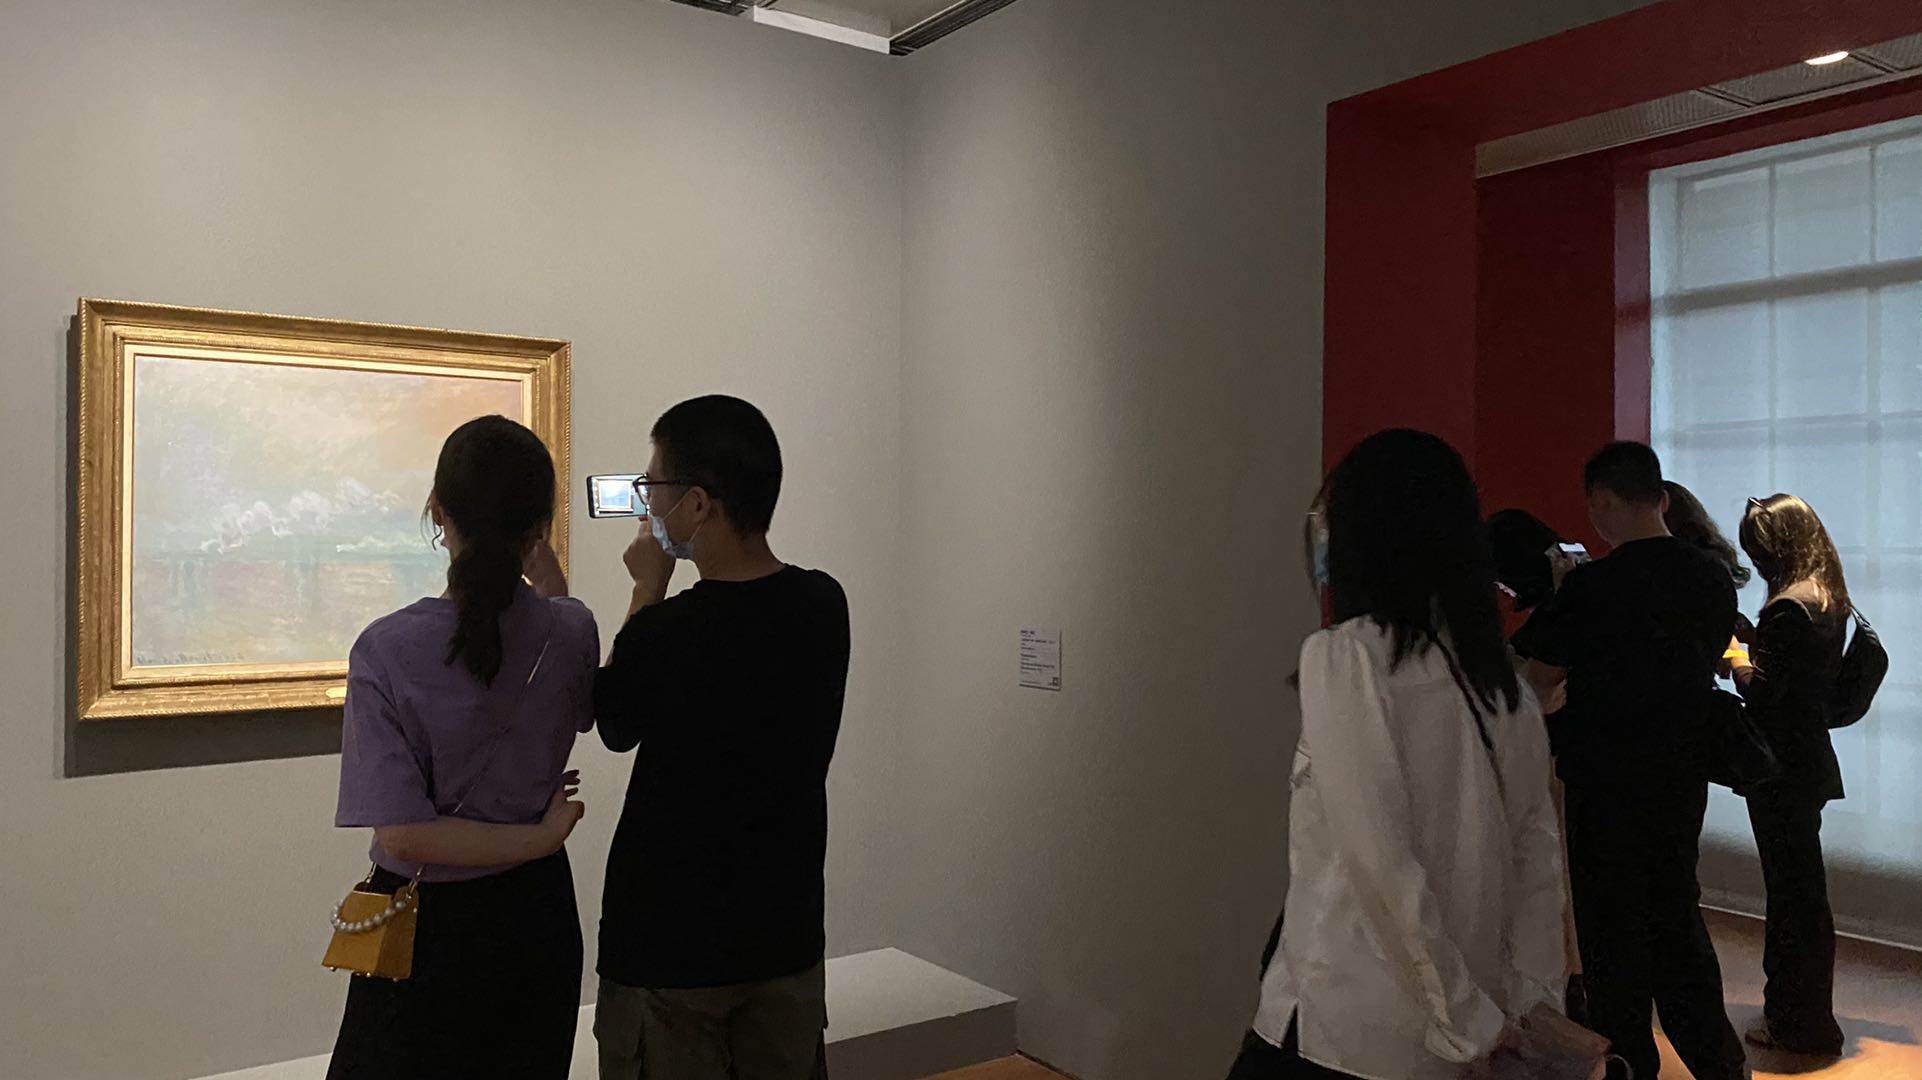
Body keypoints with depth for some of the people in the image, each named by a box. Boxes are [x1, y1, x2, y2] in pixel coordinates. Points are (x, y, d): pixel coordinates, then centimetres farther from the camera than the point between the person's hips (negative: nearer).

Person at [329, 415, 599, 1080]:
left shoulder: (387, 650, -21)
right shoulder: (571, 631, -12)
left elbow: (401, 834, -22)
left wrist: (538, 837, -11)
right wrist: (554, 593, 14)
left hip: (431, 925, -3)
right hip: (537, 911, 3)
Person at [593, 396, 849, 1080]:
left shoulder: (664, 634, -24)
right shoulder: (824, 604, -9)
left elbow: (615, 727, -3)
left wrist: (648, 591, 1)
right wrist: (666, 602, 9)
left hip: (670, 948, -5)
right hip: (788, 935, 5)